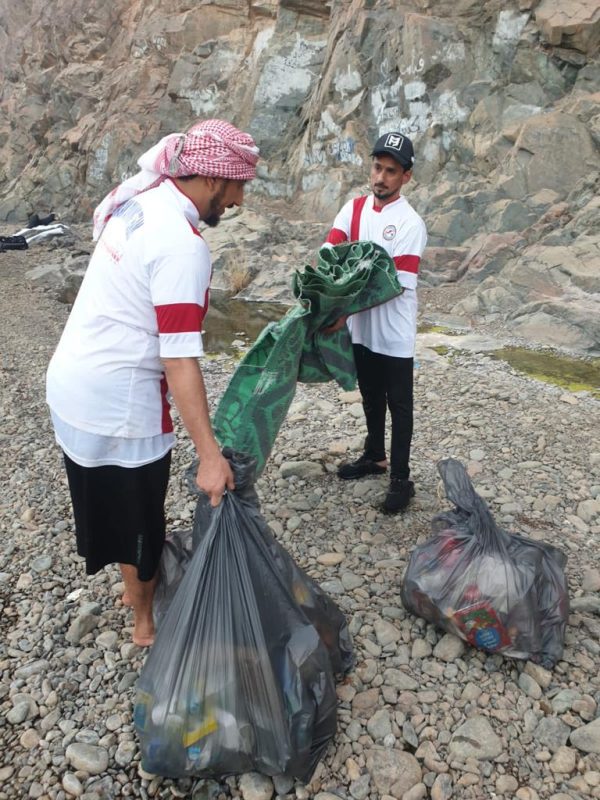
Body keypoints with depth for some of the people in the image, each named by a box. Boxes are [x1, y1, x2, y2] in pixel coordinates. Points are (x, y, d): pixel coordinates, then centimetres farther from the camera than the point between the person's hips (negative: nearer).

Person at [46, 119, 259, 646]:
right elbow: (179, 357, -27)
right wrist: (209, 455, -26)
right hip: (119, 399, -9)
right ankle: (147, 620, 35)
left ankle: (134, 585, 49)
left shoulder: (139, 203, 5)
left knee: (110, 500, 25)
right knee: (140, 514, 12)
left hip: (72, 381, 9)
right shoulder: (183, 243, -23)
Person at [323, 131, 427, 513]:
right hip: (361, 327, 6)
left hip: (394, 334, -6)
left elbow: (396, 284, -21)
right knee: (371, 398, 21)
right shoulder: (354, 208, 3)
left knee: (399, 405, 6)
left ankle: (401, 479, 17)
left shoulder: (410, 224, -15)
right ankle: (374, 457, 39)